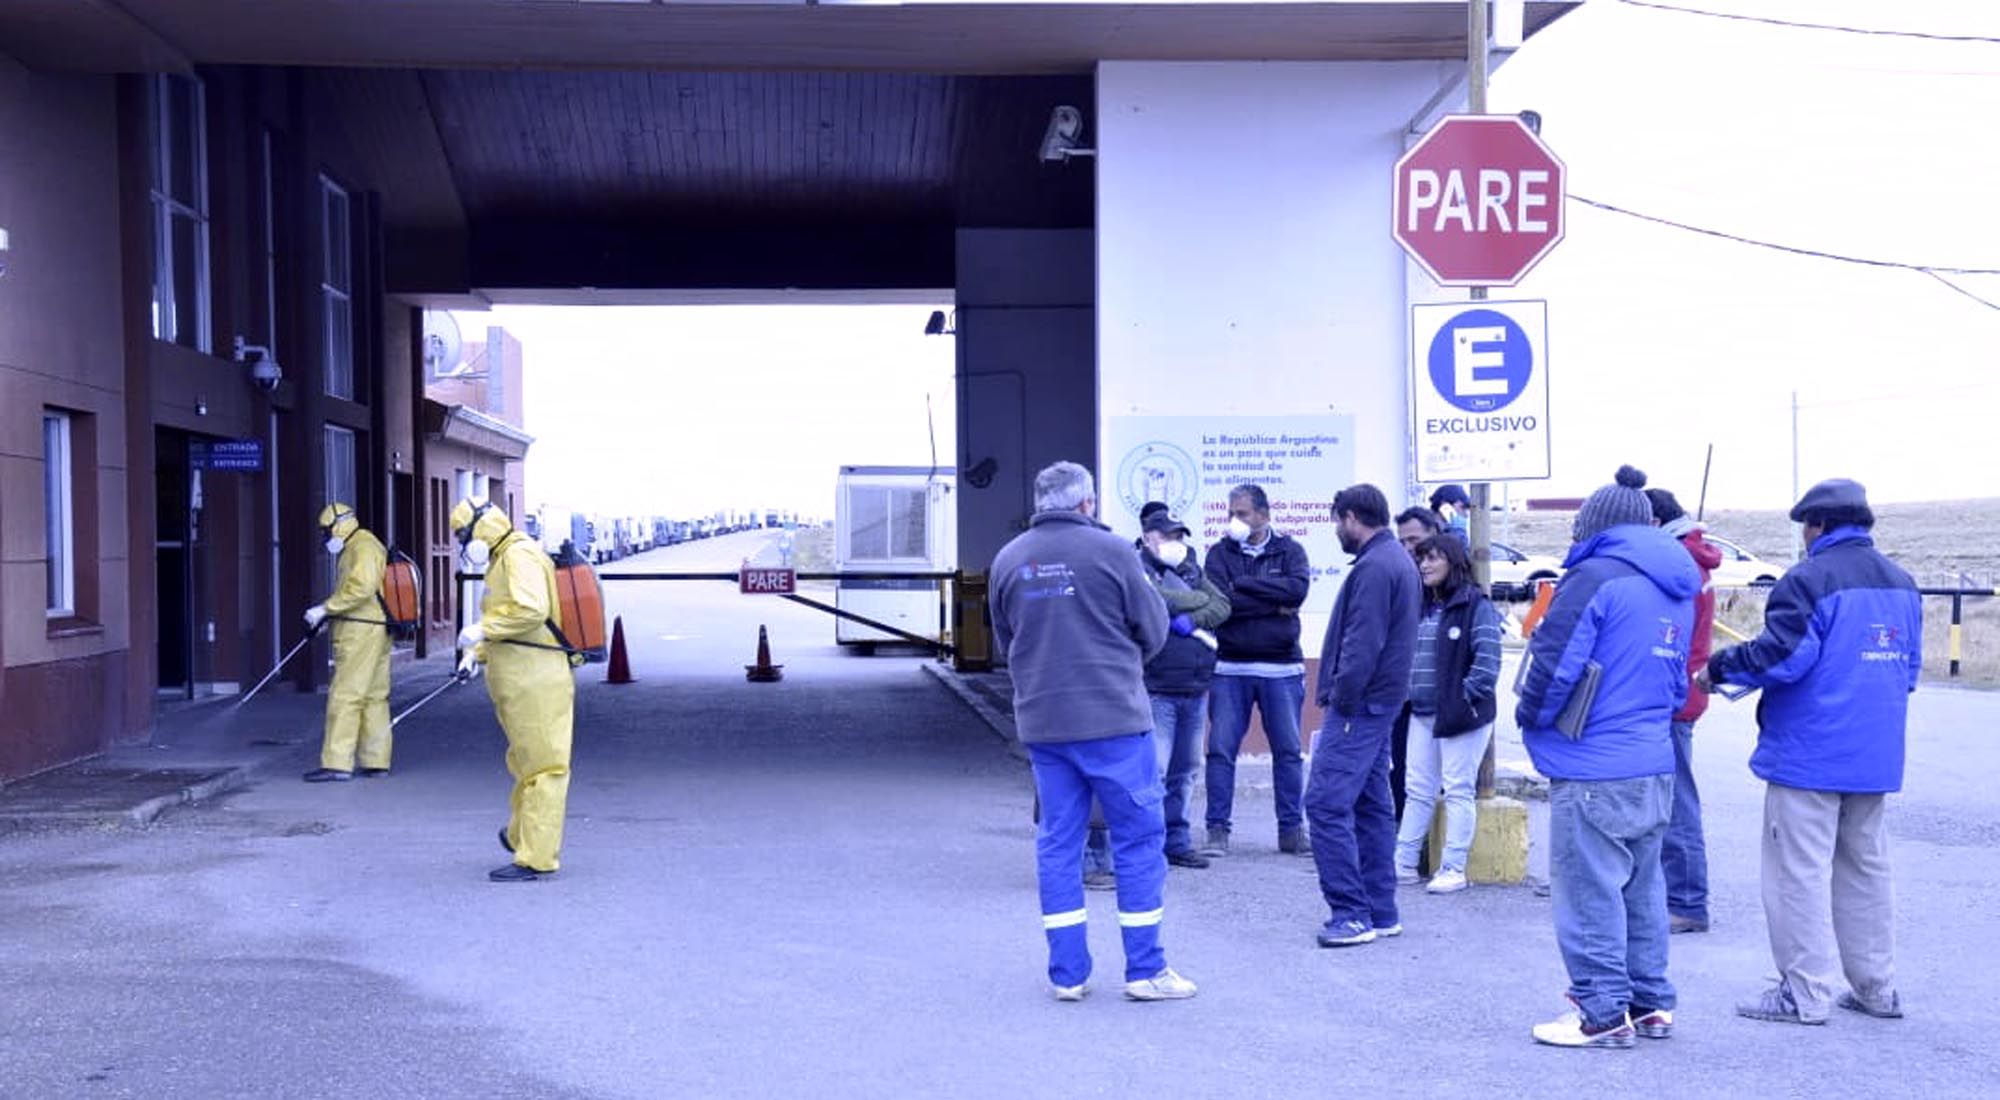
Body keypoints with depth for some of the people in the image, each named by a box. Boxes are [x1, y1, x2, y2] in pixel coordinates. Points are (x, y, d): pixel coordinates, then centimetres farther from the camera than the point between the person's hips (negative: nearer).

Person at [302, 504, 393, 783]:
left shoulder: (363, 547, -11)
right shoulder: (355, 548, 22)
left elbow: (361, 588, -24)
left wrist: (325, 608, -19)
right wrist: (326, 613, 14)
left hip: (361, 633, -11)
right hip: (376, 631, 11)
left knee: (345, 696, -10)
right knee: (375, 697, 11)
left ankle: (337, 764, -10)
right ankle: (377, 762, 15)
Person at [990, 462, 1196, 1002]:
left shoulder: (1009, 559, 5)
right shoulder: (1110, 550, -8)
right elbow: (1153, 631, 0)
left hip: (1040, 721, 5)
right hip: (1113, 718, -4)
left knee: (1058, 842, 11)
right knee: (1139, 838, 5)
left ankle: (1068, 973, 13)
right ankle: (1146, 970, 7)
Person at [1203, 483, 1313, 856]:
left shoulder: (1289, 551, 6)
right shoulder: (1220, 553, 5)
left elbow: (1298, 588, -14)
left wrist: (1244, 583, -10)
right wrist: (1275, 604, -12)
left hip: (1282, 668, 0)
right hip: (1230, 668, 0)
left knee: (1289, 751, 6)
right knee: (1221, 750, -2)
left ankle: (1292, 830, 15)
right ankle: (1217, 829, 5)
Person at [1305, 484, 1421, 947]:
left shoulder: (1373, 568, -15)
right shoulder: (1401, 562, 18)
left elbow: (1363, 644, -22)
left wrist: (1341, 700, -17)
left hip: (1360, 704, -11)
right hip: (1381, 701, 11)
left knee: (1327, 803, -10)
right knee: (1372, 805, 13)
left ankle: (1351, 913, -9)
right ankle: (1380, 912, 18)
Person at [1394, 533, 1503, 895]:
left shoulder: (1476, 605, -9)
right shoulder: (1421, 606, 14)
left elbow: (1487, 658, -14)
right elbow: (1407, 652, 21)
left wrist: (1468, 697, -16)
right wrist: (1408, 690, 10)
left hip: (1461, 714, -7)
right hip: (1422, 713, 7)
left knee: (1458, 790, -1)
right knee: (1417, 789, 11)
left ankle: (1453, 868, 4)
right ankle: (1404, 863, 16)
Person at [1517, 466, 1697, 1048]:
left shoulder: (1595, 578, -13)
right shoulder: (1679, 589, 14)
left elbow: (1555, 665, -15)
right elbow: (1679, 678, 19)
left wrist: (1529, 716, 1)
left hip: (1593, 771, -9)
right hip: (1655, 765, 9)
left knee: (1589, 890, 0)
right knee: (1642, 886, 17)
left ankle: (1603, 1013, 5)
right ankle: (1651, 1003, 24)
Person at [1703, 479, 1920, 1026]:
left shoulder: (1809, 579, -14)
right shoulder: (1901, 583, 12)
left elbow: (1780, 656, -20)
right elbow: (1909, 668, 19)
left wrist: (1719, 669, -5)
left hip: (1809, 755, -8)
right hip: (1875, 756, 8)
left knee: (1800, 870, -2)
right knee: (1865, 868, 16)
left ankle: (1806, 993, 0)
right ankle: (1876, 987, 22)